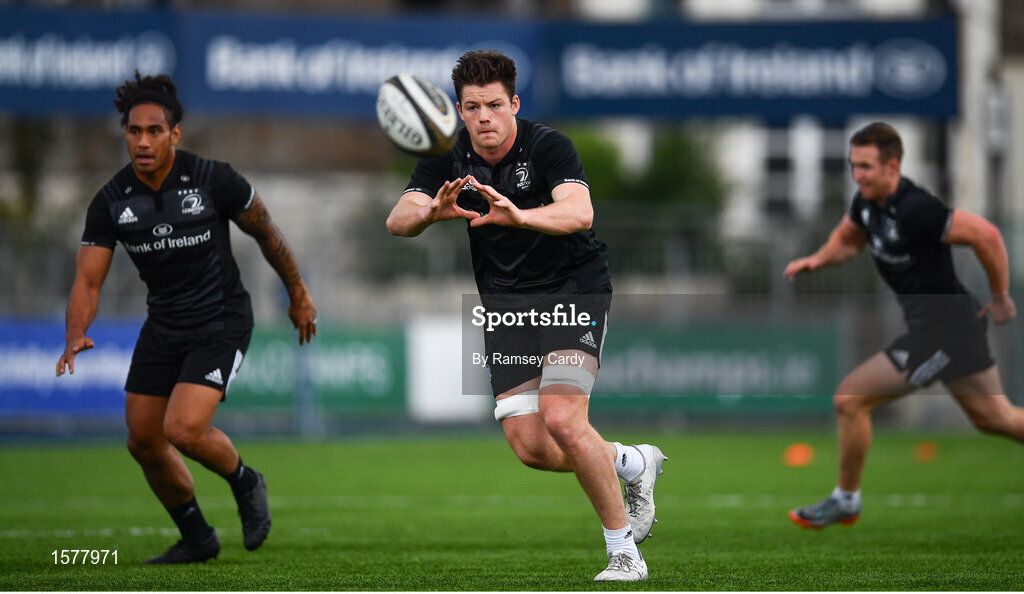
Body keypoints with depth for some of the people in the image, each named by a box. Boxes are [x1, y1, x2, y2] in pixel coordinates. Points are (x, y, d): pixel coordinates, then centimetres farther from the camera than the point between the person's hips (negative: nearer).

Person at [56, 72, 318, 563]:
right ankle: (196, 539, 28)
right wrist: (75, 337, -27)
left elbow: (265, 231, 0)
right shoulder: (111, 202, -8)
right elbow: (88, 279, -8)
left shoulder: (213, 180, -17)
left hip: (221, 320, -5)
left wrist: (298, 294, 10)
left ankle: (245, 483, 10)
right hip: (163, 326, 5)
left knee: (184, 430, -22)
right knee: (144, 442, 7)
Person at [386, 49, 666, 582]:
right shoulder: (448, 160, -2)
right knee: (530, 447, -6)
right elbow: (398, 220, -14)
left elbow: (579, 213, -34)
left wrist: (519, 215, -52)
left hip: (573, 287, -5)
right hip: (505, 301, 5)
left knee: (561, 418, -24)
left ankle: (624, 552, -10)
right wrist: (432, 212, -37)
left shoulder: (548, 147, -16)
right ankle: (633, 464, 23)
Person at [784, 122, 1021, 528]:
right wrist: (818, 259, 2)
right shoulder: (868, 201, 2)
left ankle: (846, 501, 14)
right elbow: (848, 238, 23)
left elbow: (985, 235, -27)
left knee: (850, 399, -3)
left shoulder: (913, 210, -26)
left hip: (941, 332, -10)